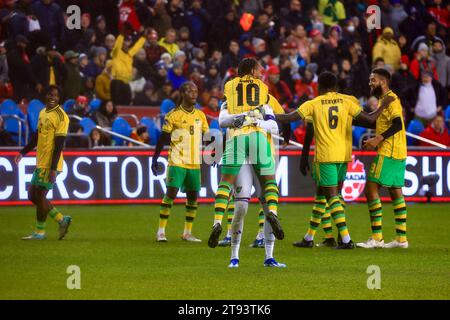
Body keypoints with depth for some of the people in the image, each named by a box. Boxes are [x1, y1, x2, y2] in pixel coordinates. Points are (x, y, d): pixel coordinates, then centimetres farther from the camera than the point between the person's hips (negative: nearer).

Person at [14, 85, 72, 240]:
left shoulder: (61, 116, -13)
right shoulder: (43, 113, 13)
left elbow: (59, 144, -18)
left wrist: (53, 169, -21)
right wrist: (23, 152, 21)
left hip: (49, 165, -9)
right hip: (40, 163, 9)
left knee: (39, 195, -4)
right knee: (32, 195, 11)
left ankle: (39, 232, 8)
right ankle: (62, 220, 18)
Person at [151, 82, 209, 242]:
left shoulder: (200, 115, 10)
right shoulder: (173, 115, -4)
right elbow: (163, 139, -2)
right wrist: (155, 158, -4)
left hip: (194, 163, 5)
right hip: (177, 161, -5)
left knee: (193, 196, 7)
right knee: (171, 193, -12)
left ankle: (187, 233, 16)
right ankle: (161, 231, -8)